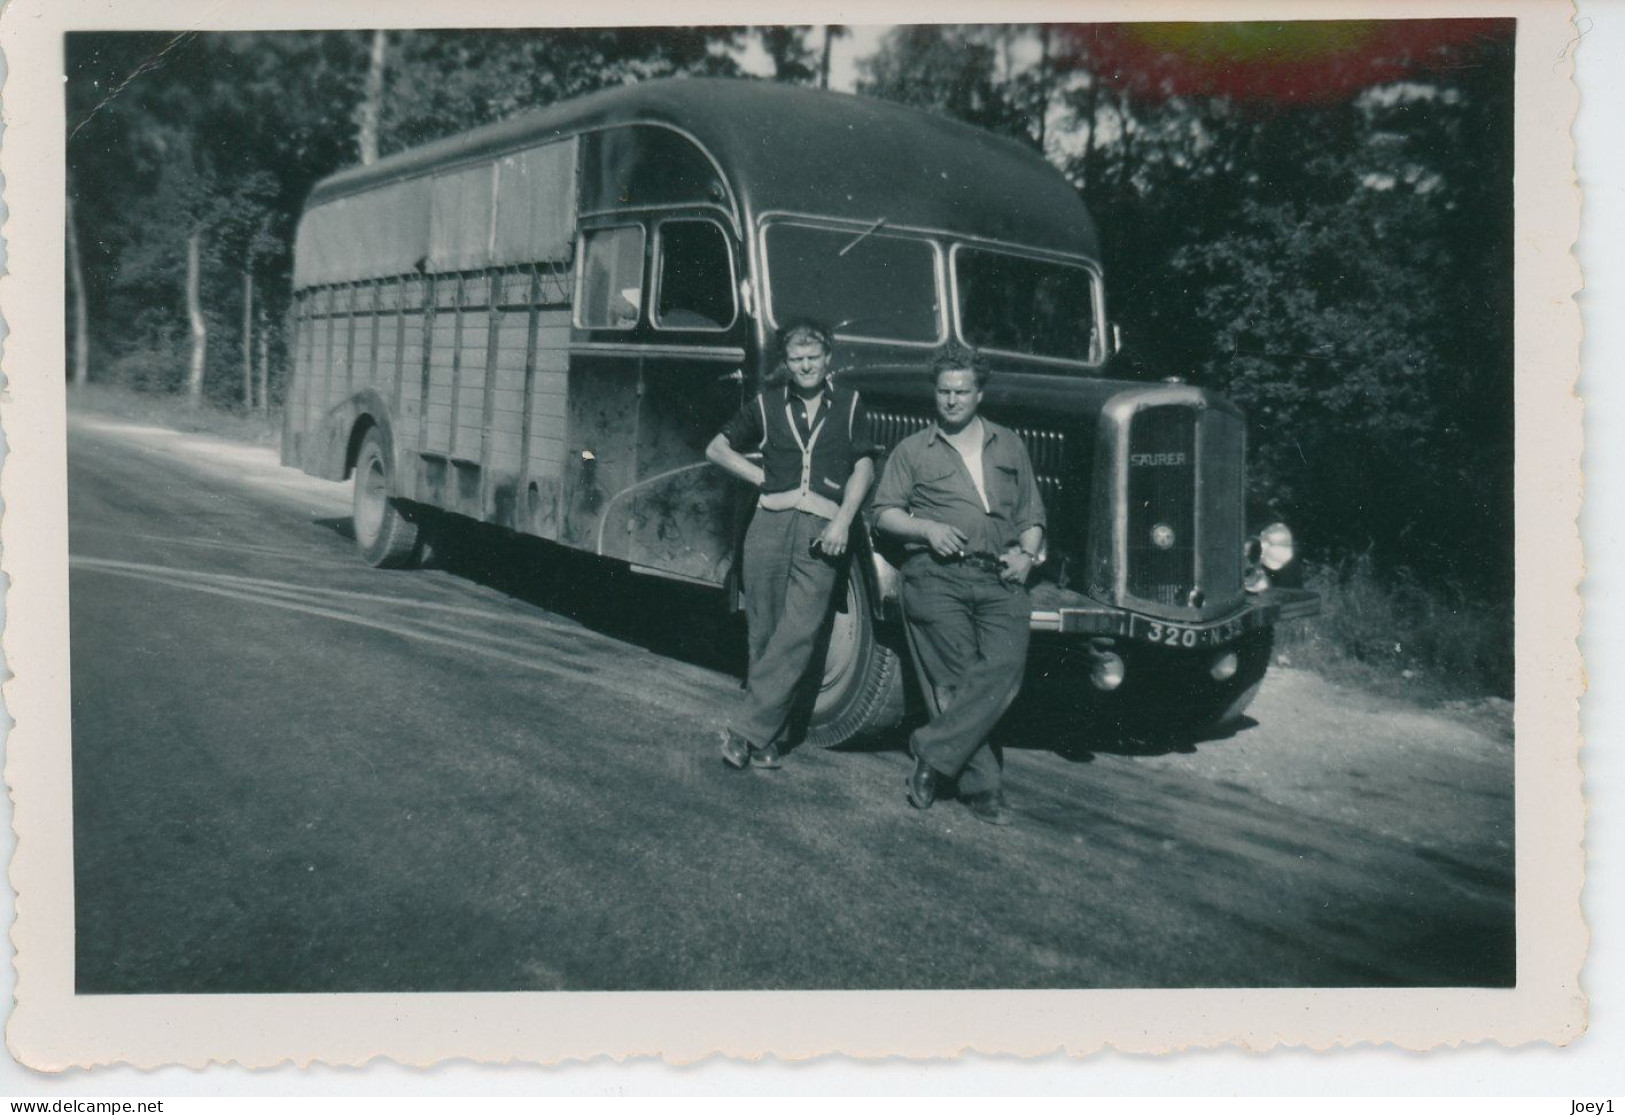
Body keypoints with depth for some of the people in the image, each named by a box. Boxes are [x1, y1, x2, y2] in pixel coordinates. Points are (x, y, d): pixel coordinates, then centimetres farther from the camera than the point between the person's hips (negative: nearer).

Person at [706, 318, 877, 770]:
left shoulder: (849, 405, 11)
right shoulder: (767, 405, 13)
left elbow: (863, 467, 6)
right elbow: (717, 448, 21)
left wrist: (843, 522, -7)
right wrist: (761, 477, 8)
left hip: (822, 532, -2)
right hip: (770, 524, 2)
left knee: (797, 636, -13)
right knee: (764, 635, 3)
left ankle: (747, 730, -12)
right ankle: (768, 735, 11)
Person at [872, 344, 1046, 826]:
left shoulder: (1009, 447, 22)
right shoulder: (913, 450, 16)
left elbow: (1030, 516, 23)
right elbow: (884, 514, 9)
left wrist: (1026, 555, 4)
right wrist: (928, 528, -8)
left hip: (998, 577, 2)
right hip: (936, 574, -2)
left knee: (1004, 667, -21)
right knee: (955, 680, -10)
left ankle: (932, 753, -15)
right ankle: (981, 787, -5)